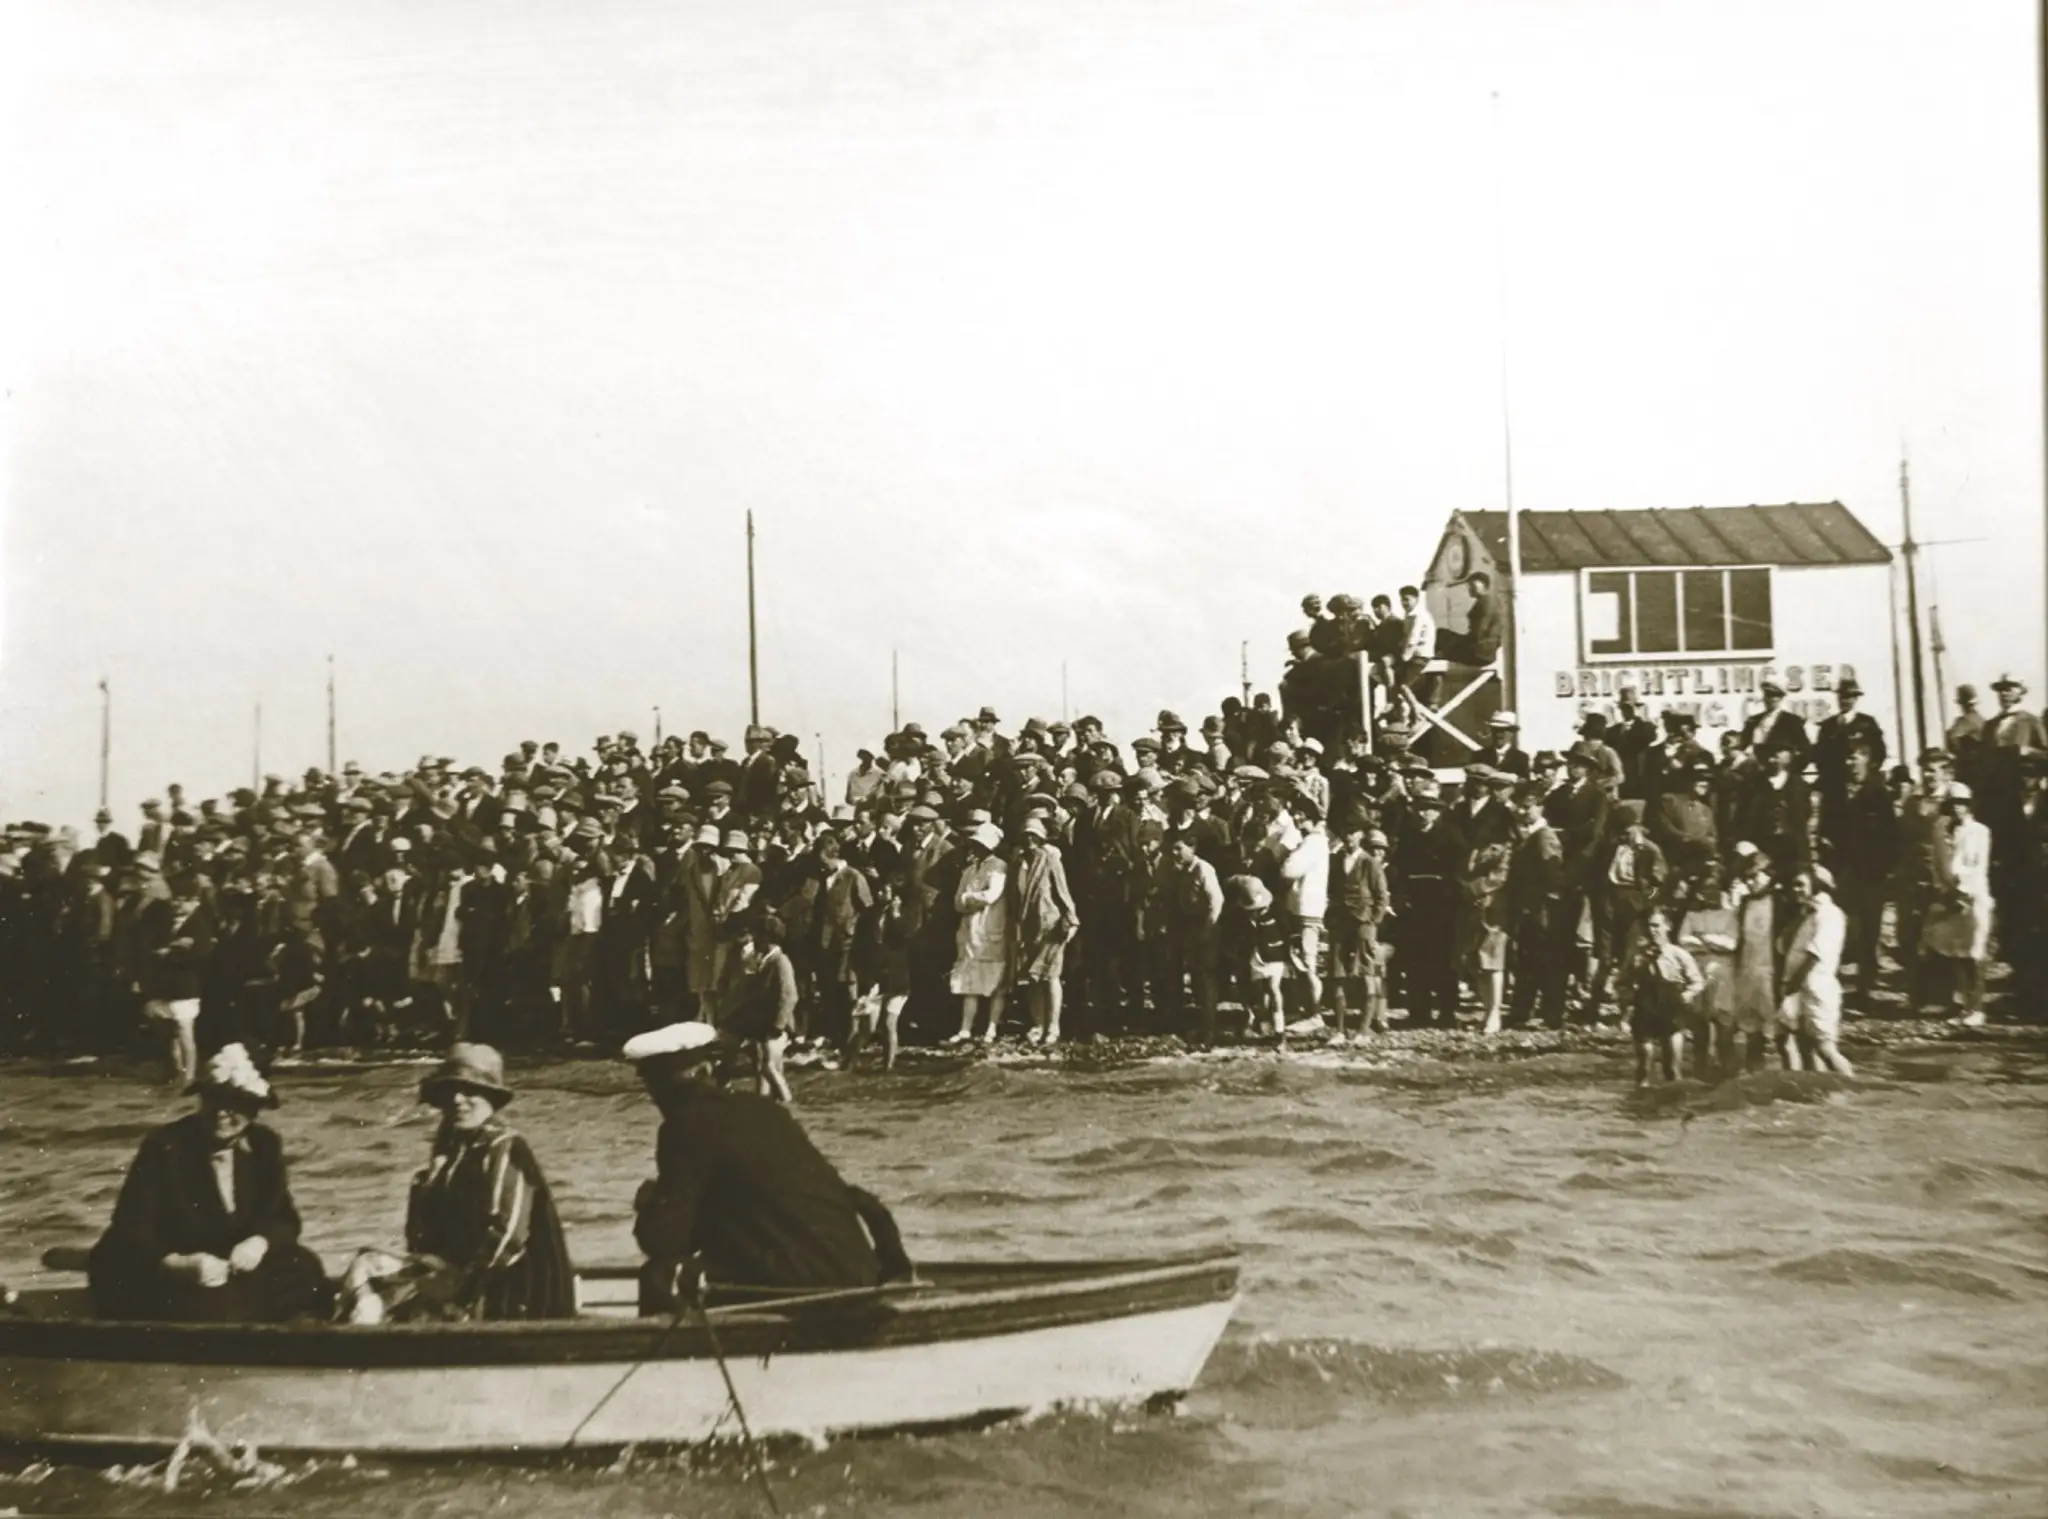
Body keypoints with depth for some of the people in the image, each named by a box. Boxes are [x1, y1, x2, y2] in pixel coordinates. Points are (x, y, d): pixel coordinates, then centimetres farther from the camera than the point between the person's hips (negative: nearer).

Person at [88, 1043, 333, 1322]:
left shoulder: (264, 1145, 0)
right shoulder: (164, 1146, -13)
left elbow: (284, 1218, 3)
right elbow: (130, 1228, -18)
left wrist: (260, 1242, -21)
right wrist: (177, 1264, -36)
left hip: (238, 1264, 5)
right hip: (168, 1276, -5)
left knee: (303, 1269, -18)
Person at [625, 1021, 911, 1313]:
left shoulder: (688, 1125, -5)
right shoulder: (761, 1108, 19)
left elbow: (662, 1240, -6)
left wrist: (646, 1201, 13)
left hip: (803, 1286, -9)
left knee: (662, 1278, 0)